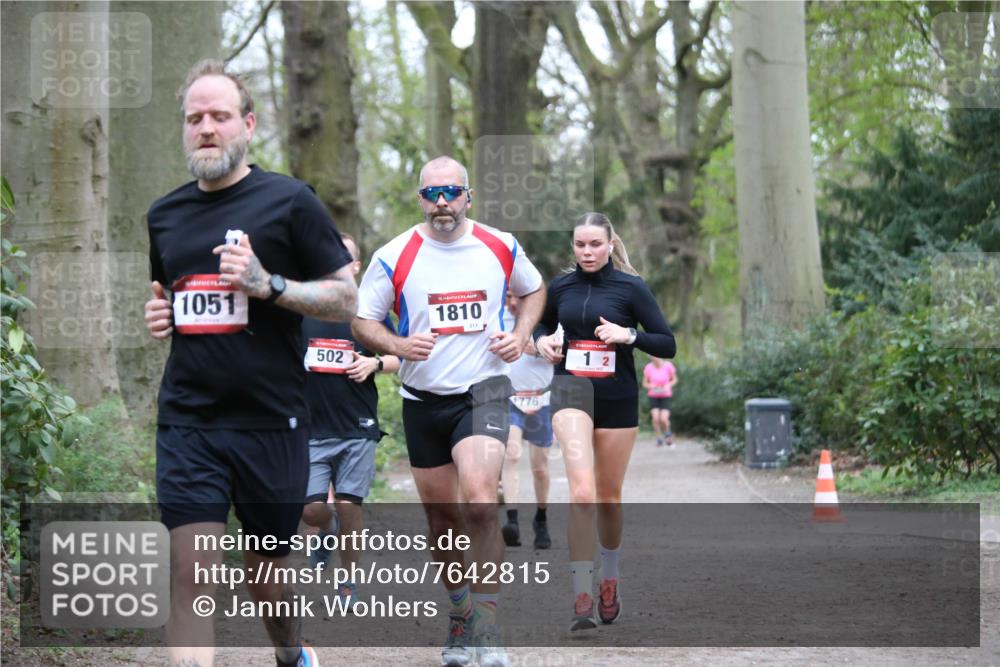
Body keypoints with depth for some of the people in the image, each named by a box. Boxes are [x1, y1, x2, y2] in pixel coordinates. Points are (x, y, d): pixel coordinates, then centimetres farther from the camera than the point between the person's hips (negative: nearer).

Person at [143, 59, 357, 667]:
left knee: (268, 573, 13)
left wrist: (269, 284, -19)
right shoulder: (165, 214, 11)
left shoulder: (289, 200, -3)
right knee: (191, 577, -11)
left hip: (270, 421, -2)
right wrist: (155, 315, 3)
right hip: (187, 421, 2)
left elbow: (346, 299, -3)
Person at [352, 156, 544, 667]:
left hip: (483, 391, -1)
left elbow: (533, 290, 19)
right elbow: (362, 321, 2)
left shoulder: (501, 247, 1)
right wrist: (396, 345, -18)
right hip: (423, 399, 2)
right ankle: (460, 616, 30)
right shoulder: (394, 256, -4)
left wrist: (520, 336, 1)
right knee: (442, 517, 9)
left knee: (480, 503, -22)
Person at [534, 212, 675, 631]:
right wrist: (542, 341, 2)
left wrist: (629, 335, -19)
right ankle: (582, 598, -21)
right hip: (571, 391, 0)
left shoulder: (631, 287, -3)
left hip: (618, 397, 0)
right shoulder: (560, 287, 5)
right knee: (582, 491, -19)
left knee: (609, 497, 11)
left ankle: (609, 580, 36)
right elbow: (543, 326, 25)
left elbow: (667, 345, -3)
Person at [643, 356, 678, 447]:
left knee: (663, 419, -15)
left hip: (666, 396, -1)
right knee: (655, 418, -17)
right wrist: (650, 386, -19)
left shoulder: (668, 366, -10)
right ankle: (659, 438, 6)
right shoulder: (648, 368, -8)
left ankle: (667, 433, 18)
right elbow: (644, 383, 3)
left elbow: (674, 379, 4)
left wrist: (668, 385, -16)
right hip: (653, 396, 1)